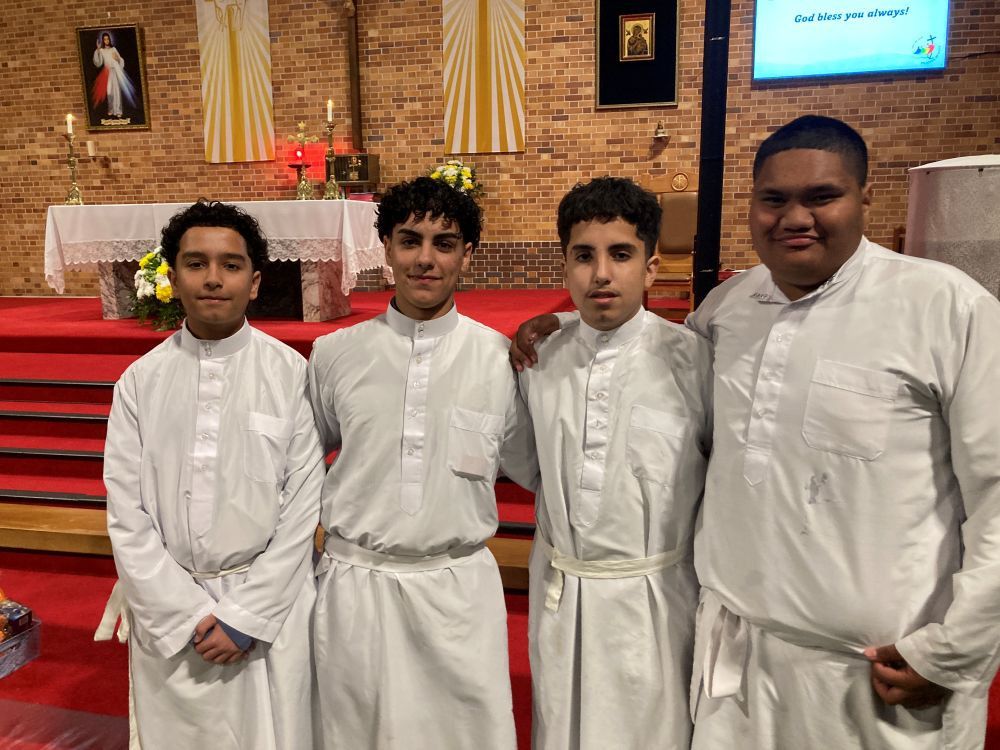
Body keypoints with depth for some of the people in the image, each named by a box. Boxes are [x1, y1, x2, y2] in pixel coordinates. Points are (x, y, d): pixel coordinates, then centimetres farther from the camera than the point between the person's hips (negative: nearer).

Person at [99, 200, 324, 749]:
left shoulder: (290, 374, -8)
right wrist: (186, 615, -8)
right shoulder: (141, 380, -2)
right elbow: (126, 513, -2)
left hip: (270, 603, -1)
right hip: (168, 608, 2)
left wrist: (246, 616, -10)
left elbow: (303, 505, -7)